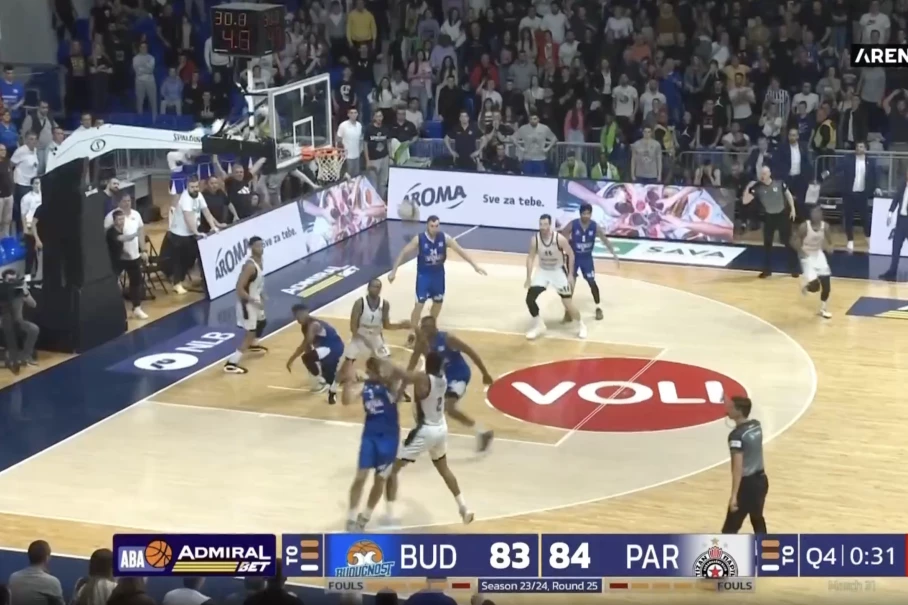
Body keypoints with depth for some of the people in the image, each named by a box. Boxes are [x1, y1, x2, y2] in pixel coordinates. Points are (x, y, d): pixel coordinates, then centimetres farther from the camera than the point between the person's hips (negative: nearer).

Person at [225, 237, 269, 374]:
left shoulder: (260, 259, 0)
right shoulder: (250, 265, -30)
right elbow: (239, 288, -31)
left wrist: (261, 296, 12)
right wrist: (254, 301, -27)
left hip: (255, 299, 10)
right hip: (247, 302, -10)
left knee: (262, 321, 32)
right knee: (250, 333, -10)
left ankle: (253, 345, 59)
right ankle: (231, 363, -9)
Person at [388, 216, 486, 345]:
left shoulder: (445, 238, -13)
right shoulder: (419, 239, -19)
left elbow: (460, 251, -6)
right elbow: (403, 253, -12)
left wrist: (475, 265, -8)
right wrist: (393, 271, -15)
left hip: (438, 274, 4)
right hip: (424, 275, -4)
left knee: (438, 302, 17)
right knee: (419, 304, -8)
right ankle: (413, 333, 1)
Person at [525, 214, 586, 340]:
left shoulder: (559, 238, -24)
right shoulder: (535, 239, -16)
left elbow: (571, 254, -11)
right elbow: (530, 258, -5)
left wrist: (570, 274, -11)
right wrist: (529, 278, -11)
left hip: (558, 271, -3)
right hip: (543, 271, 3)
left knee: (568, 303, -5)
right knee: (530, 298, -8)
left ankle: (581, 326, 19)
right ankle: (539, 326, 11)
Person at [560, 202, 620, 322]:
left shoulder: (595, 227, -14)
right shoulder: (572, 225, -19)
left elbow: (606, 241, -7)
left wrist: (614, 255, -14)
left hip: (587, 258, 2)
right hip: (573, 257, -2)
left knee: (592, 282, 4)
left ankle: (598, 308, 22)